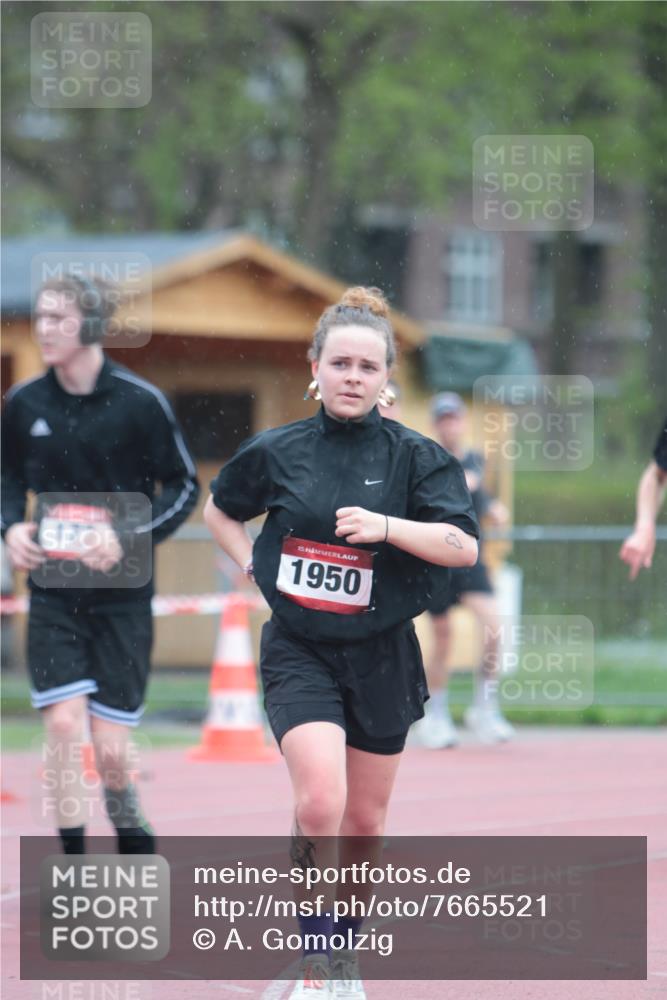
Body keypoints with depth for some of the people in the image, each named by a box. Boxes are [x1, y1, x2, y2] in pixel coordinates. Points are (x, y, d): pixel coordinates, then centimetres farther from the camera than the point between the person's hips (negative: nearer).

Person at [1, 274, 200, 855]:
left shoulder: (139, 402, -9)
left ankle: (135, 841, 29)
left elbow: (184, 486, -1)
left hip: (121, 592, -2)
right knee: (63, 724, -12)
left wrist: (128, 537, -15)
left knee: (109, 747, -2)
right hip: (53, 591, 2)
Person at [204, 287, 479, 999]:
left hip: (381, 656, 1)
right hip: (298, 652, -1)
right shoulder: (275, 452, 1)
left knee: (364, 822, 12)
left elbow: (464, 545, -14)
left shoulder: (414, 456, -4)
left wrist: (385, 525, -28)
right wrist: (254, 566, 5)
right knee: (320, 801, -21)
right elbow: (218, 510, 20)